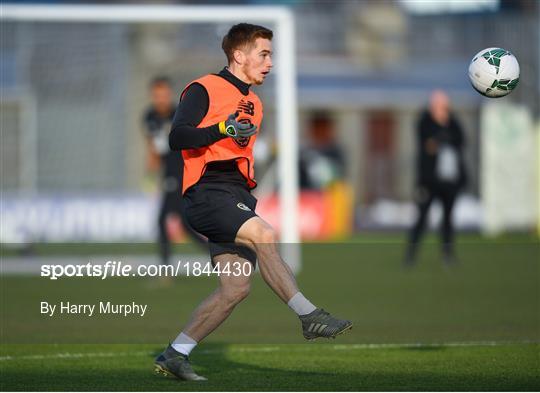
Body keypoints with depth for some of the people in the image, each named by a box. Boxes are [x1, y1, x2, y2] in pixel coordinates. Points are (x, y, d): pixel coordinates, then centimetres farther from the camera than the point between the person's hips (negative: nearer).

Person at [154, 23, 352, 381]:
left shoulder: (253, 103, 26)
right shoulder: (204, 90, -1)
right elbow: (177, 137, -13)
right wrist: (223, 129, -25)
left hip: (238, 197, 8)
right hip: (208, 192, -8)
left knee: (236, 288, -4)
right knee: (264, 235, -31)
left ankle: (175, 354, 4)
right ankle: (309, 315, -30)